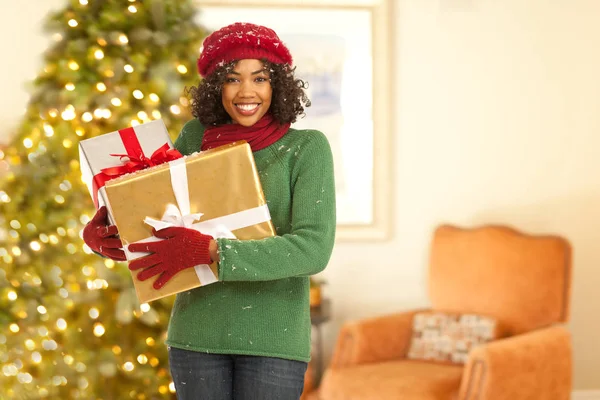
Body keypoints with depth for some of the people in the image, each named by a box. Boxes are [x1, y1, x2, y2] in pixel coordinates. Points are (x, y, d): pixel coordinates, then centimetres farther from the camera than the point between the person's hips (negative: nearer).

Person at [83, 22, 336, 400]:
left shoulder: (308, 147, -7)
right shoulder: (196, 136, 2)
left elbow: (314, 249, -18)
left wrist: (207, 250, -26)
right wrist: (102, 231, -10)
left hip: (274, 338, -2)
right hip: (198, 334, 3)